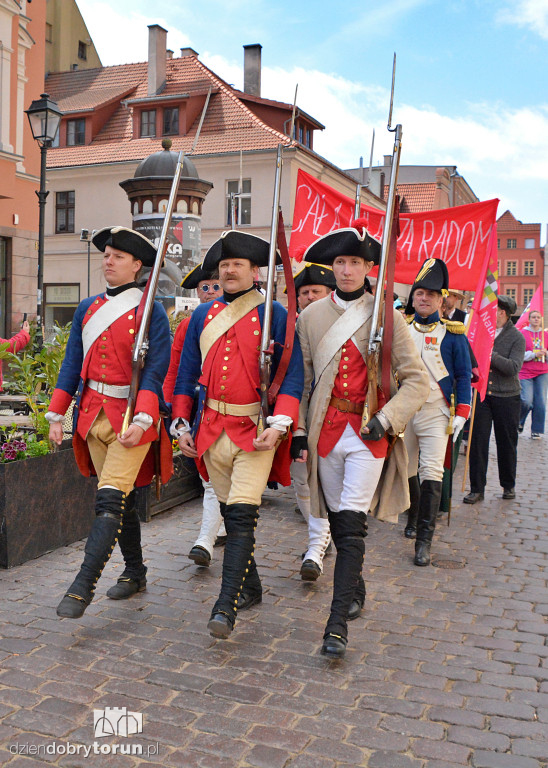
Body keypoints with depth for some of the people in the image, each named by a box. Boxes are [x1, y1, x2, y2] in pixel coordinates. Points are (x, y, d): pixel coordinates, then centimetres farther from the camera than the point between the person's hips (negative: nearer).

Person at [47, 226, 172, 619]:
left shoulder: (151, 311, -4)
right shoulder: (88, 308, 12)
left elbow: (155, 370, -11)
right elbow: (72, 365, 13)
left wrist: (141, 420, -22)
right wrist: (57, 415, 9)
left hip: (131, 417, -5)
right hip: (94, 415, 6)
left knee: (110, 499, -13)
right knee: (122, 500, 14)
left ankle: (83, 587, -10)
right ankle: (135, 574, 28)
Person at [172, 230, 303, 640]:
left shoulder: (276, 315, -2)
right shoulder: (203, 315, 11)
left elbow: (293, 374, -7)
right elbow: (186, 373, 14)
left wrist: (278, 424, -19)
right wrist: (182, 424, 8)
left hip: (257, 431, -5)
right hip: (212, 429, 5)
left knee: (242, 515, -11)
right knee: (229, 513, 13)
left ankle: (226, 606, -7)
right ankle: (250, 587, 30)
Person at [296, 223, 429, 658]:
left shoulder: (387, 316, -1)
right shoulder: (311, 317, 6)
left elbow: (417, 380, -3)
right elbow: (301, 379, 11)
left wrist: (386, 419, -16)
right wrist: (300, 430, 6)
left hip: (369, 432, -3)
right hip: (326, 432, 3)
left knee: (353, 524, -9)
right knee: (338, 521, 12)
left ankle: (338, 625, -6)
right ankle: (356, 589, 37)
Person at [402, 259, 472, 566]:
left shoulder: (453, 333, 2)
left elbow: (464, 376, 3)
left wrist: (461, 413, -5)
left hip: (435, 413, -2)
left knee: (431, 474, -10)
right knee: (406, 471, 13)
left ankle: (424, 540, -6)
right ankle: (414, 518, 37)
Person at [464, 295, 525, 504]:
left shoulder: (516, 337, -4)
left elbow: (513, 367, -16)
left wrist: (489, 353, -24)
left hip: (507, 397, -2)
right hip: (481, 394, 2)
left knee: (507, 443, 10)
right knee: (478, 441, -2)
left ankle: (508, 485, 28)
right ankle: (477, 488, 6)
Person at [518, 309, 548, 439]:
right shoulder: (522, 333, 0)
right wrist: (534, 354, -18)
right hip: (525, 372, -3)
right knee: (526, 401, -13)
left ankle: (536, 430, 10)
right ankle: (519, 422, 18)